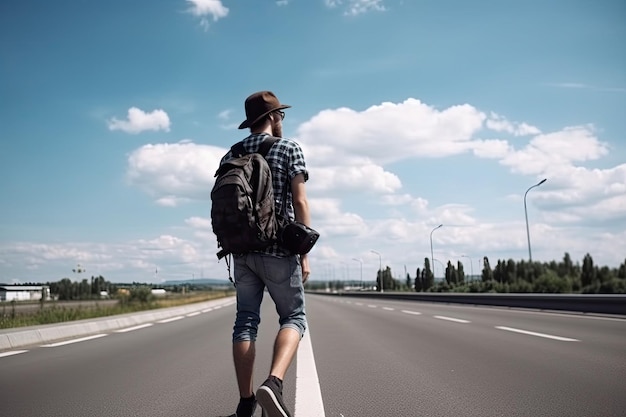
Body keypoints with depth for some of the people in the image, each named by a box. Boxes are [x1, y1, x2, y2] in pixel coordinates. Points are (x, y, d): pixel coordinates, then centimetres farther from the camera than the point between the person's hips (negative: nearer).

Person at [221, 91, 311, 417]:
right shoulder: (289, 148, -1)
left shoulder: (230, 156, 13)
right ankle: (273, 383, -17)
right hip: (278, 250, -4)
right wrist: (304, 253, -7)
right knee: (293, 317, 5)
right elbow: (299, 202, -8)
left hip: (242, 250, 5)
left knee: (246, 322, 9)